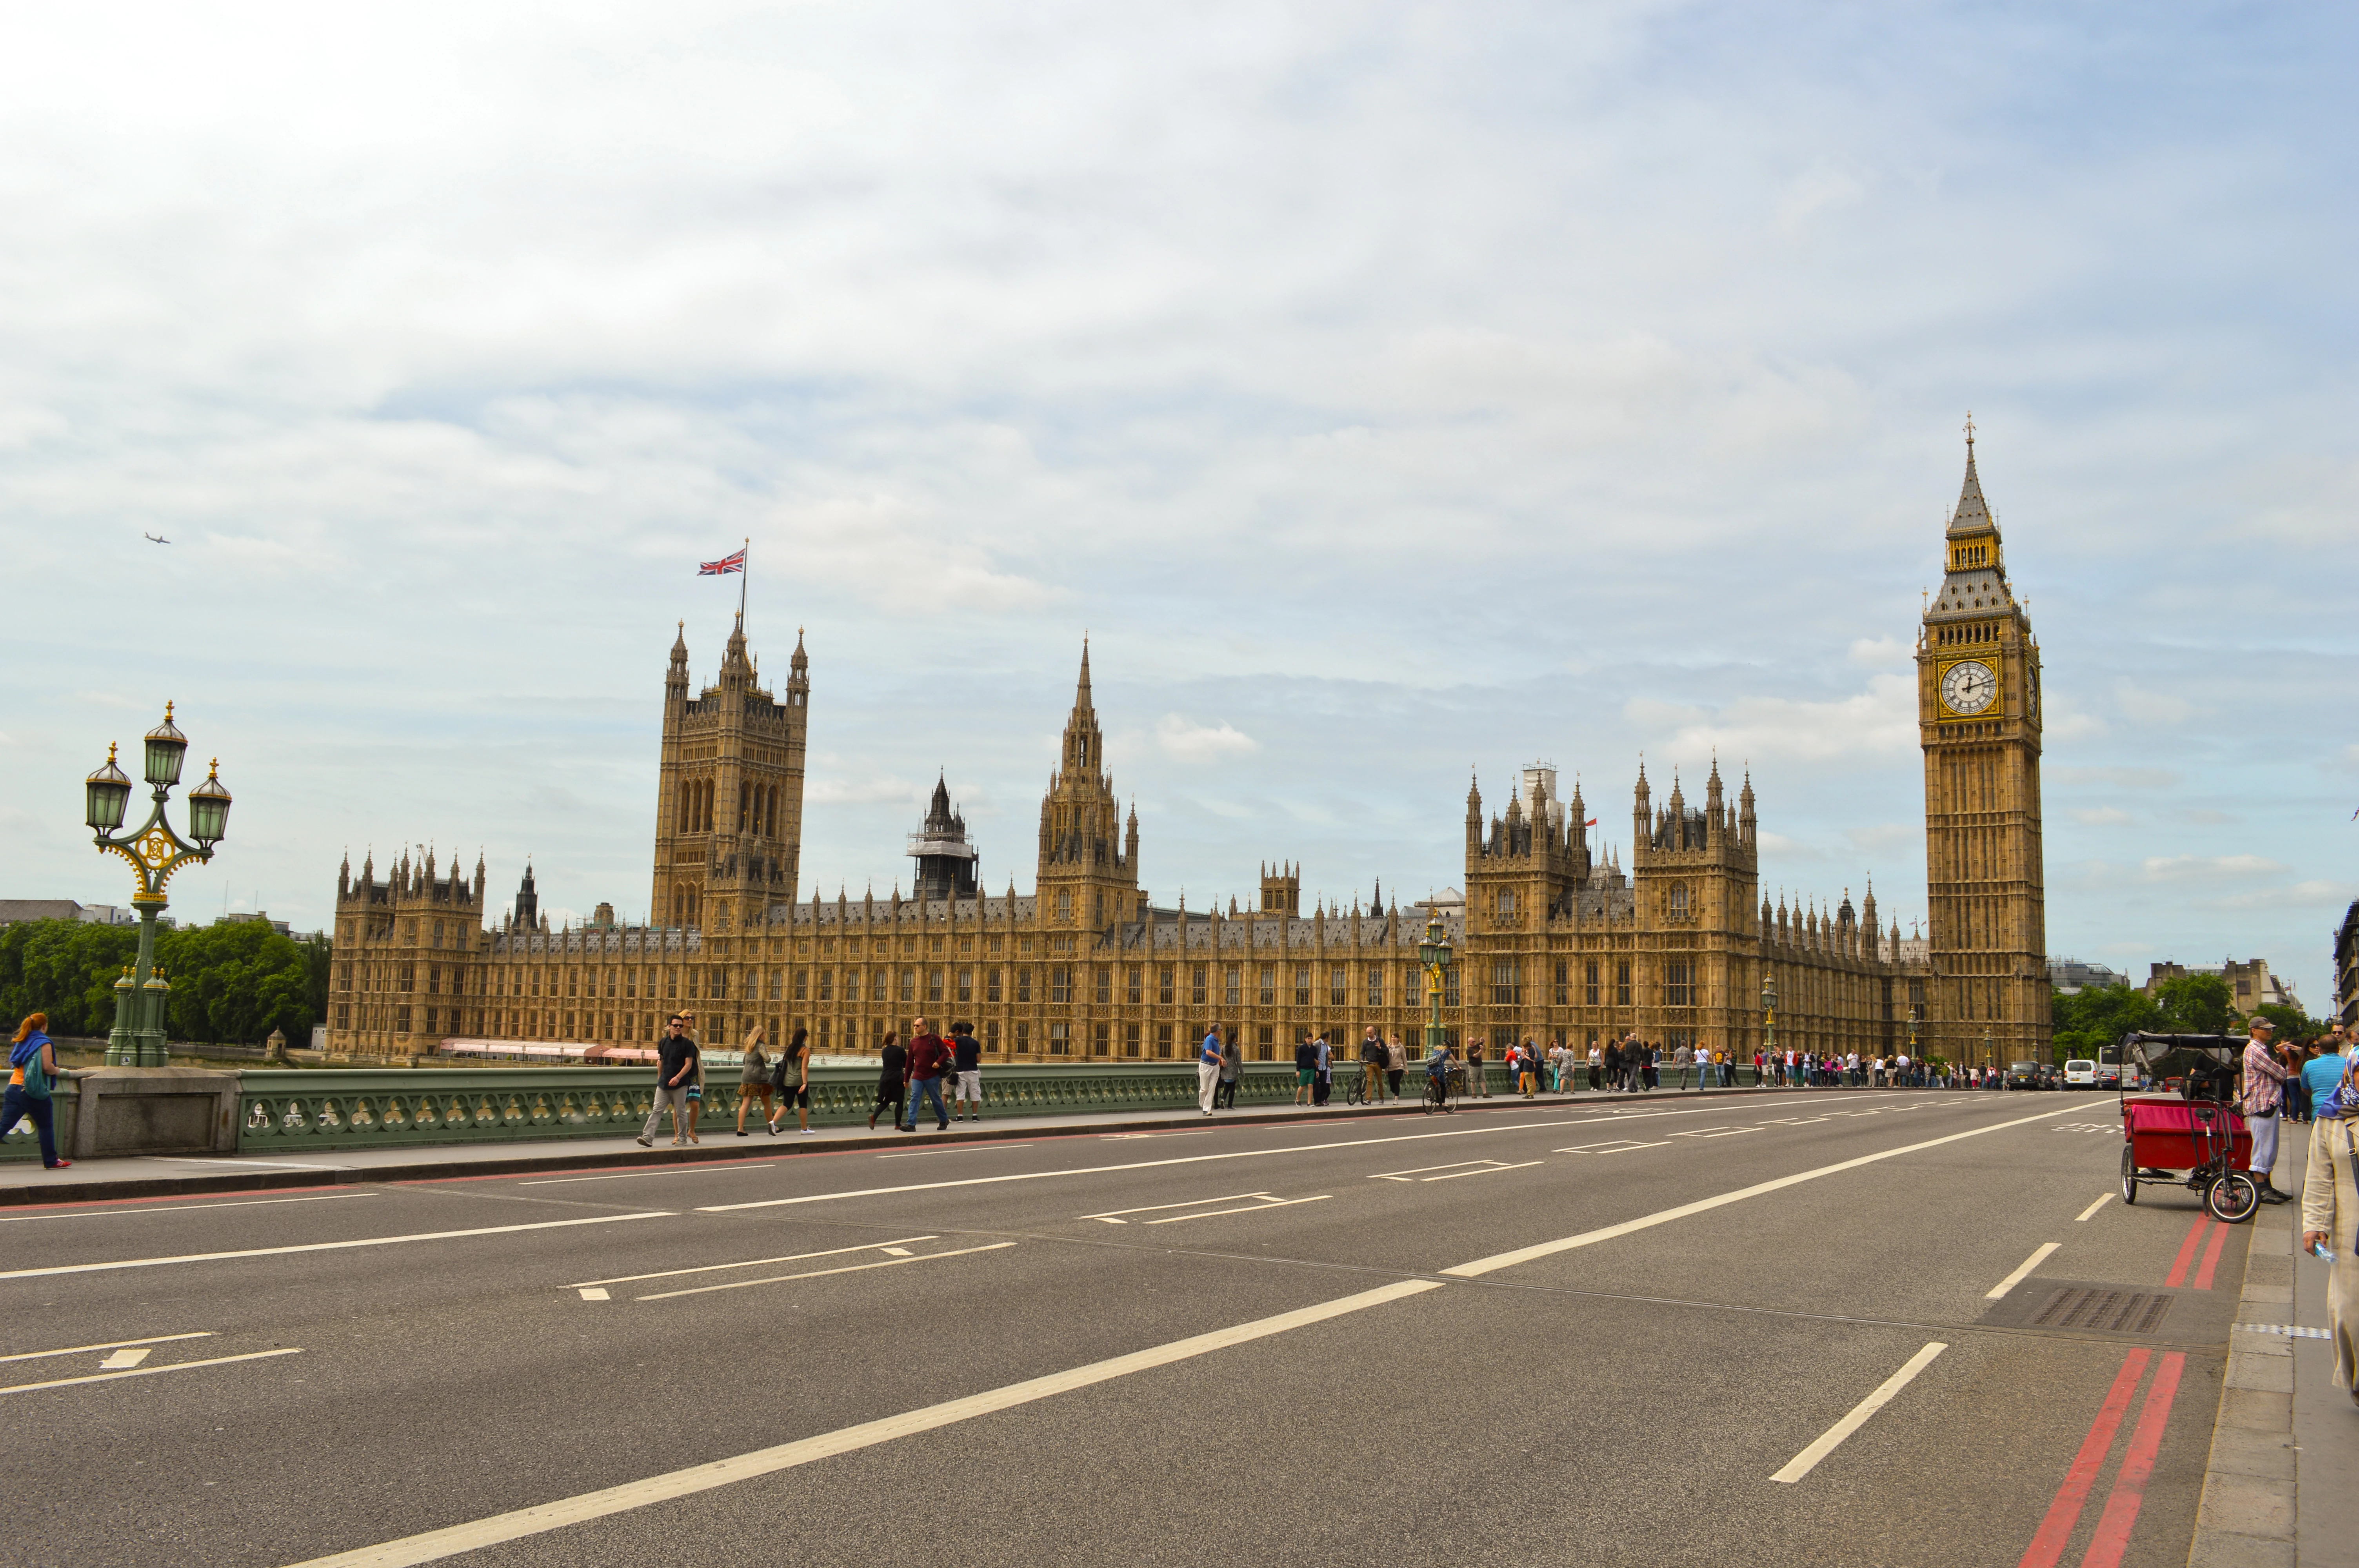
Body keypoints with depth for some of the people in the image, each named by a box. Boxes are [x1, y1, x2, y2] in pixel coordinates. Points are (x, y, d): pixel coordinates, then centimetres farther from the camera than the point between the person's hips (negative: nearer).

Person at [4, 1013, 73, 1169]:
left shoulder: (20, 1042, 14)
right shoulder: (44, 1043, -8)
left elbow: (13, 1064, 19)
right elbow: (47, 1067, -17)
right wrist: (57, 1071, 2)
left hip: (14, 1088, 6)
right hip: (34, 1092, -6)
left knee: (4, 1125, 1)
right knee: (46, 1126, 9)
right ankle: (51, 1161, 14)